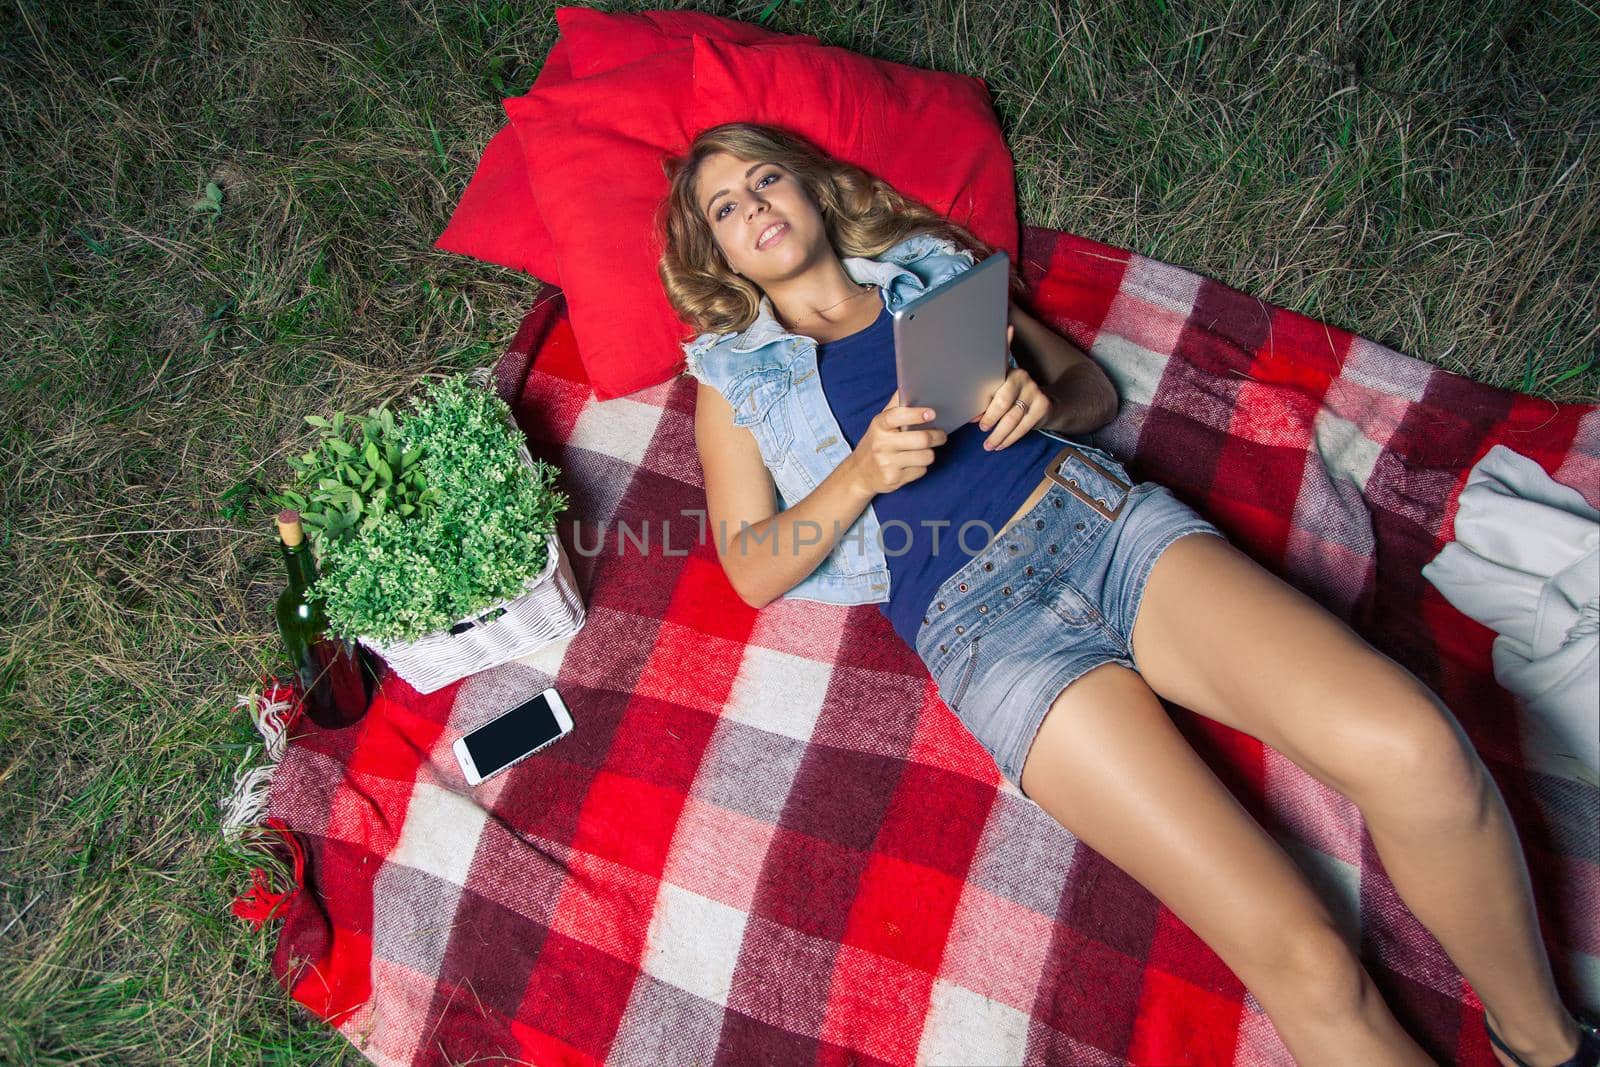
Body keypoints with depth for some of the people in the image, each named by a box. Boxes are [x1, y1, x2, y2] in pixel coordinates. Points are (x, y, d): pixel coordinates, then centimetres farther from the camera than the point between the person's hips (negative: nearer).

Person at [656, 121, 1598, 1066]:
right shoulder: (733, 377, 15)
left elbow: (1096, 385, 23)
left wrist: (1040, 402, -2)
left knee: (1413, 746, -21)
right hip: (978, 621, -3)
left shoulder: (930, 265, 22)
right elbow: (752, 570, 5)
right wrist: (863, 473, -12)